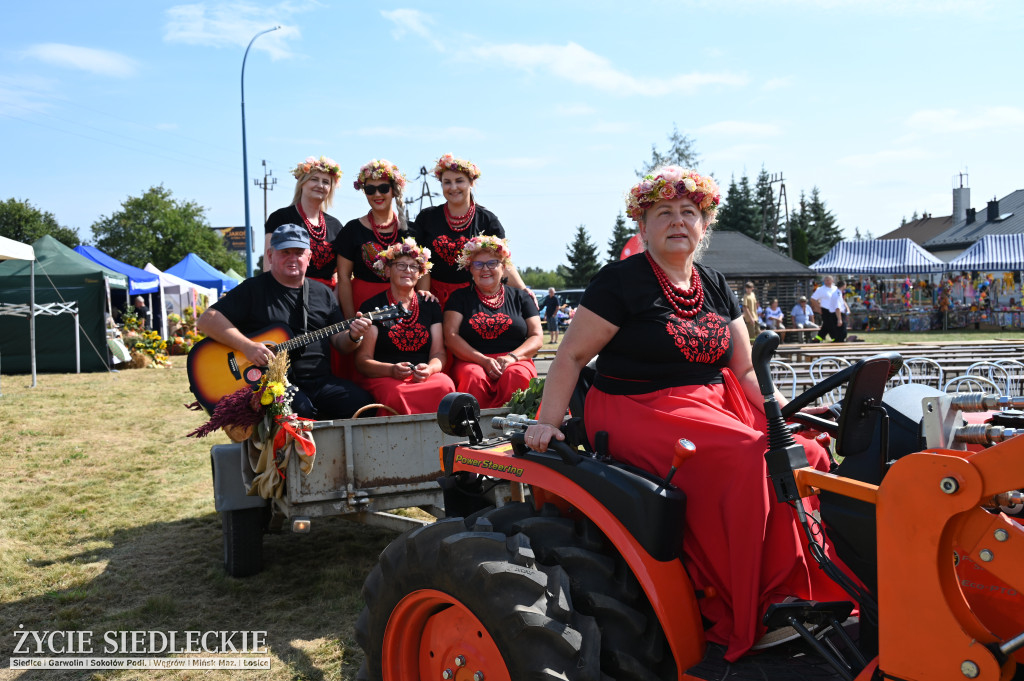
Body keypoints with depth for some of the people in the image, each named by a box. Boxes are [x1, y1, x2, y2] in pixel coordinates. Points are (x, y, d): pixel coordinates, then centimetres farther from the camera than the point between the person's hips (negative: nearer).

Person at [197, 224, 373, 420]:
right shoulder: (254, 289, 6)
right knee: (300, 409, -36)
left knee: (360, 401, -21)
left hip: (320, 382, 5)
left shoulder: (323, 293, 19)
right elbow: (207, 320, -3)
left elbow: (339, 342, 18)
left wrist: (353, 337, -6)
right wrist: (247, 346, -17)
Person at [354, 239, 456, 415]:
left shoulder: (430, 306, 18)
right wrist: (391, 370, -19)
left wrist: (429, 369, -12)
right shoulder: (372, 307, 7)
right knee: (397, 393, -38)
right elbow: (362, 360, 1)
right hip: (383, 379, -3)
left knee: (445, 385, -31)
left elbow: (439, 353, 13)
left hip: (425, 378, 3)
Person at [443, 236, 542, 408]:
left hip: (516, 362, 1)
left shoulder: (520, 297, 18)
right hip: (471, 361, -1)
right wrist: (484, 360, -12)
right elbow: (450, 336, 3)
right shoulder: (460, 297, 15)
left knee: (517, 375, -35)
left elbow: (537, 337, 10)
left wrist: (512, 357, -11)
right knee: (473, 376, -36)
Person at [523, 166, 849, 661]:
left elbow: (746, 371, 17)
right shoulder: (620, 281, -2)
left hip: (715, 406, 7)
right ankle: (750, 616, -18)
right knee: (746, 459, -29)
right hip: (638, 413, -7)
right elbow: (572, 356, -4)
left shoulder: (715, 287, 16)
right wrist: (548, 422, -15)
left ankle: (802, 591, -5)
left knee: (807, 455, -15)